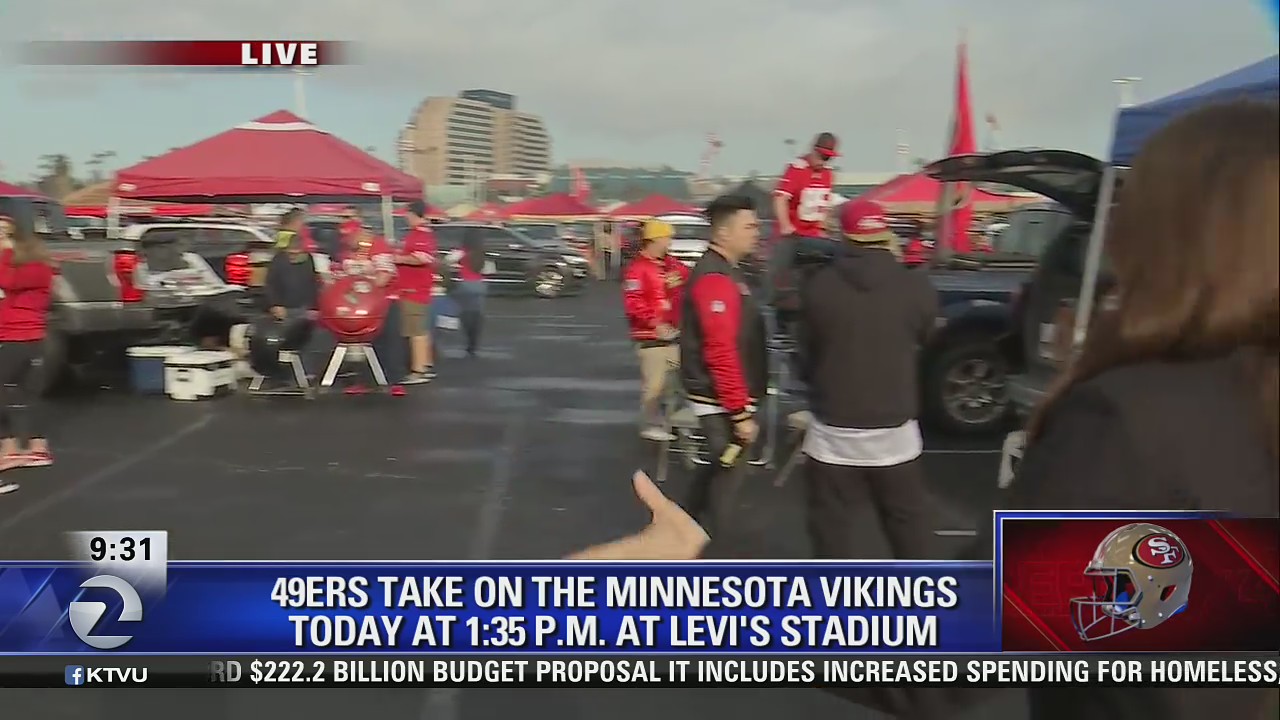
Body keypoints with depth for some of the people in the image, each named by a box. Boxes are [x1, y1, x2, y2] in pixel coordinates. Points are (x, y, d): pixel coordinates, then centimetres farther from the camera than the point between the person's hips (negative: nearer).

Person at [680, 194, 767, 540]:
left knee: (719, 470, 22)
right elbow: (721, 352, -27)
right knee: (728, 475, -1)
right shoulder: (715, 278, -21)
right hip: (722, 401, -10)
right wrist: (741, 413, -25)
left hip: (725, 398, 10)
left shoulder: (724, 271, 13)